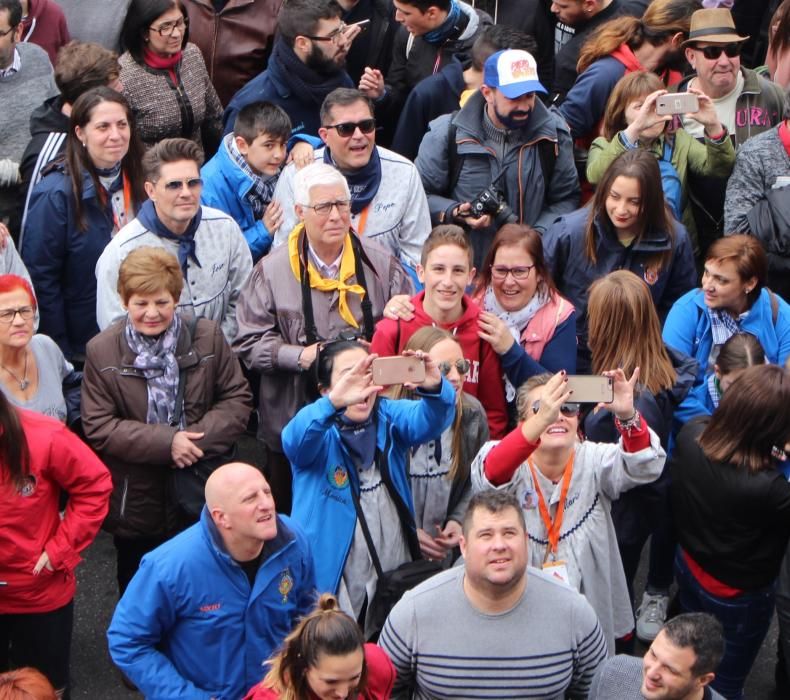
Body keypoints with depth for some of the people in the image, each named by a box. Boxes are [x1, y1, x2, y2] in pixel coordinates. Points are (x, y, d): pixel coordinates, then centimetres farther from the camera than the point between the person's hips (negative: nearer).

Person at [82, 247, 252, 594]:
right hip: (136, 504, -1)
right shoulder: (102, 350, -7)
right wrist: (166, 442, -20)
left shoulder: (207, 336, -3)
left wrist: (198, 438, -19)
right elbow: (98, 428, -10)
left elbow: (237, 399, -2)